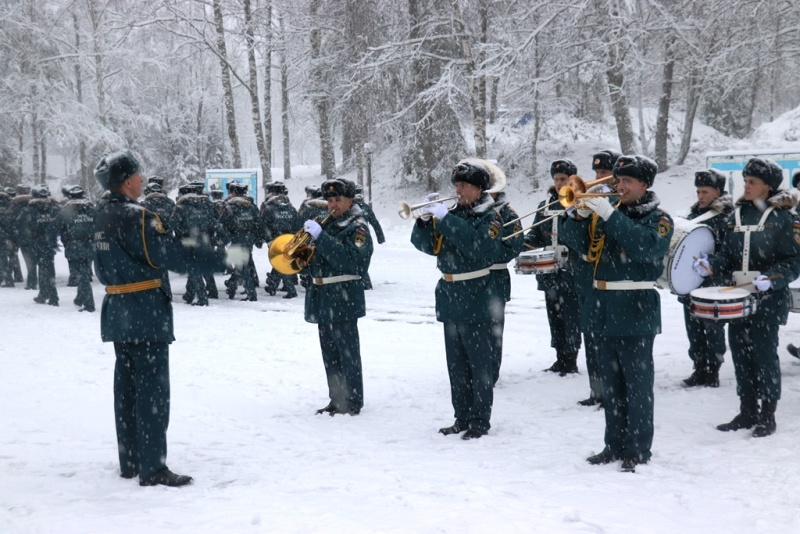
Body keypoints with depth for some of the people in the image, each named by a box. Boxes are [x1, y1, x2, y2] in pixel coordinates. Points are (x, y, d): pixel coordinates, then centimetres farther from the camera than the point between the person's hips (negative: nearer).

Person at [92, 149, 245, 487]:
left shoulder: (104, 218, 11)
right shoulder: (136, 217, -18)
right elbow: (173, 256, -21)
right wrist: (223, 259, -13)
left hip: (117, 311, 9)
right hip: (146, 313, -9)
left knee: (127, 385, 13)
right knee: (152, 388, -5)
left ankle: (129, 462, 21)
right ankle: (152, 469, -3)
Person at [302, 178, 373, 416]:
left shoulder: (357, 228, -6)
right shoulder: (326, 224, 17)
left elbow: (348, 260, -23)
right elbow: (314, 259, 21)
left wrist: (319, 236, -24)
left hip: (343, 298, -8)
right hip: (323, 298, 8)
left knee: (347, 354, -3)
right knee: (330, 354, 13)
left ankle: (353, 403, 3)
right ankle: (336, 401, 22)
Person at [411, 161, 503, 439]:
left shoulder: (489, 218, -6)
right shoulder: (452, 214, 12)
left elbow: (477, 247, -25)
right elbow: (425, 244, 7)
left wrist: (445, 219, -25)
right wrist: (425, 220, -11)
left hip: (476, 301, -7)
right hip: (450, 299, 7)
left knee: (479, 365, -1)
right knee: (456, 365, 13)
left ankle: (480, 421, 6)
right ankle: (462, 418, 22)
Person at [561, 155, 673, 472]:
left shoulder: (658, 219, -3)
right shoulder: (605, 214, 13)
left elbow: (648, 247, -24)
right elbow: (574, 241, 7)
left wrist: (610, 215, -26)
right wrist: (579, 215, -12)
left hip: (636, 310, -6)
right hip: (603, 309, 6)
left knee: (637, 383, -1)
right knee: (611, 383, 13)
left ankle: (639, 450, 6)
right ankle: (615, 444, 22)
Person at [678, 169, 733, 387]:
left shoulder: (727, 217, -9)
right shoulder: (694, 214, 13)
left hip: (713, 287, -7)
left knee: (713, 330, 3)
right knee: (694, 331, 11)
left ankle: (713, 371, 12)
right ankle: (700, 369, 20)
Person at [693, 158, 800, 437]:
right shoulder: (737, 214, 12)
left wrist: (771, 278, -22)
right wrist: (711, 265, -5)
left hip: (767, 299, -6)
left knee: (764, 354, -3)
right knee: (740, 352, 9)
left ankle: (768, 415, 8)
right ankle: (747, 411, 20)